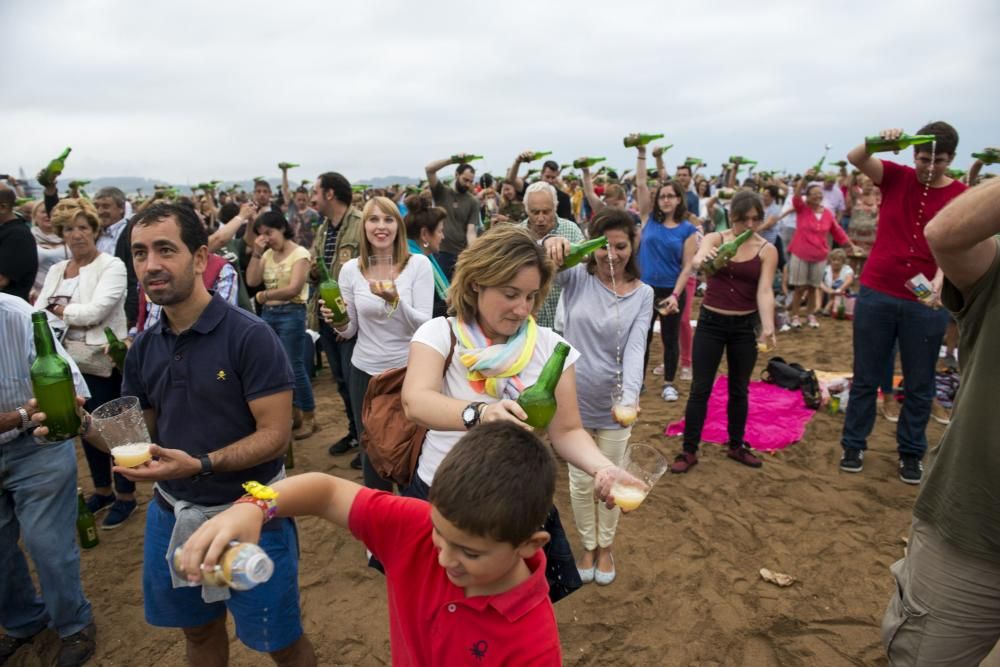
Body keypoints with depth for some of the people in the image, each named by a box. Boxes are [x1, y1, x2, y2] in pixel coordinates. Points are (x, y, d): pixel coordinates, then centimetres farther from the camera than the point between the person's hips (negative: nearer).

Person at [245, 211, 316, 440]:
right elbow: (252, 281, -1)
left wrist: (264, 295, -6)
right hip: (268, 314, 7)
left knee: (294, 366, -2)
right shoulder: (267, 255, 9)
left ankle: (309, 418, 11)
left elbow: (293, 289, -17)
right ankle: (294, 412, 26)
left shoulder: (300, 253, -9)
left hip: (291, 314, -7)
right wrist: (257, 252, -6)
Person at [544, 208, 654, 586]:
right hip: (574, 400, 0)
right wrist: (548, 245, -45)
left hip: (614, 403, 1)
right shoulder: (576, 277, -8)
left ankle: (605, 546, 42)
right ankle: (587, 546, 40)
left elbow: (635, 348, -17)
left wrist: (629, 395, -35)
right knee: (581, 482, 16)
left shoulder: (643, 294, -6)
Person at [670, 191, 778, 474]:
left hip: (745, 325, 1)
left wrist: (768, 328, -31)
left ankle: (736, 445, 31)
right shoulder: (714, 238, -5)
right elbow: (696, 261, -27)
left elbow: (765, 291, -15)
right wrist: (702, 258, -53)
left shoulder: (767, 250, -4)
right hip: (711, 322, -1)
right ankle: (689, 450, 11)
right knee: (700, 388, 1)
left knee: (739, 389, 14)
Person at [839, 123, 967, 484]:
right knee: (866, 376, 9)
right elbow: (855, 158, -14)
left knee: (919, 383, 10)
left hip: (926, 301, 0)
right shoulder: (897, 177, 1)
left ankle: (911, 452, 25)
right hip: (875, 293, 0)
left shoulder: (962, 197, -2)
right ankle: (854, 445, 20)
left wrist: (939, 281, -28)